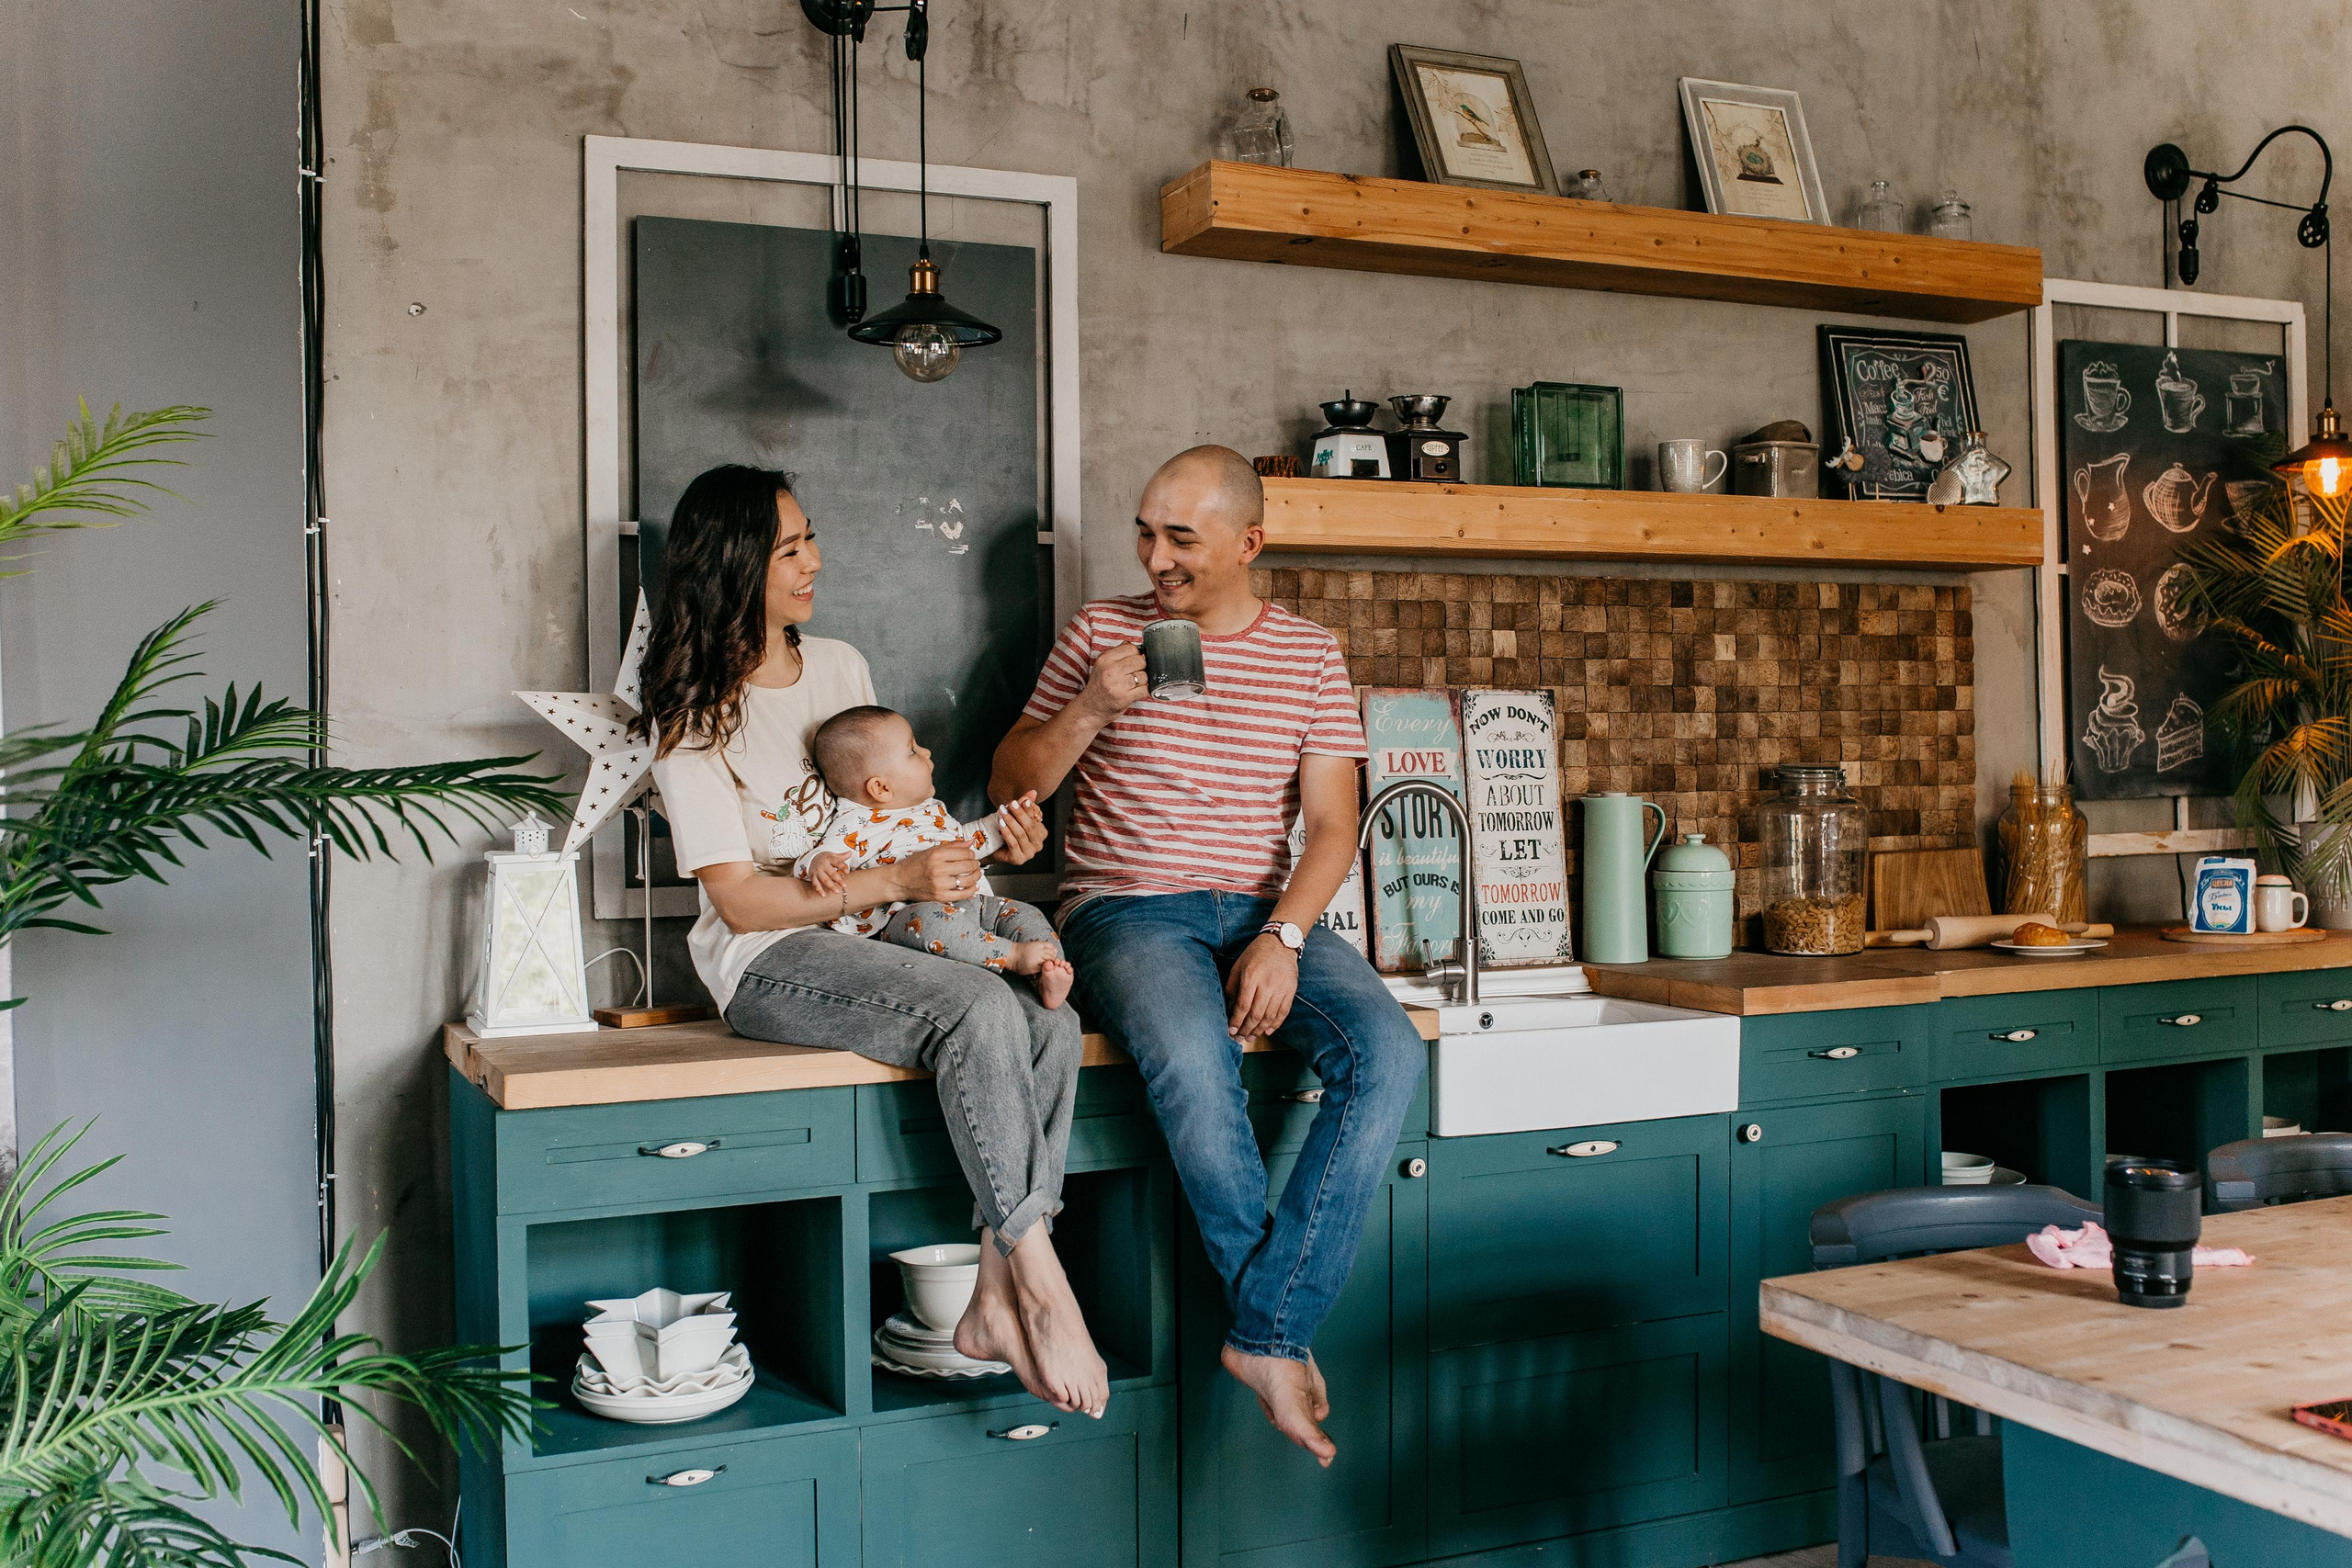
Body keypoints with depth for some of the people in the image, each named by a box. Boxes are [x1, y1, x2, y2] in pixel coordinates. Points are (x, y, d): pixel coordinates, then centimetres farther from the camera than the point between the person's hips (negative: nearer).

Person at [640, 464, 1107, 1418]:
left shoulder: (840, 666, 14)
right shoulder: (692, 718, -5)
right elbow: (740, 901, -12)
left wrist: (991, 838, 3)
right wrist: (897, 881, -23)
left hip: (866, 941, 6)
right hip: (769, 961, -6)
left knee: (1051, 1028, -22)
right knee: (979, 1010, -32)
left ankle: (995, 1301, -21)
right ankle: (1042, 1285, -27)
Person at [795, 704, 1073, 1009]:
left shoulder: (931, 808, 23)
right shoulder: (853, 826, -2)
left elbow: (963, 838, 38)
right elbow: (813, 860, -10)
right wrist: (821, 863, -35)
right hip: (908, 913, -8)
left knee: (1025, 914, -8)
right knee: (933, 918, -39)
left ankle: (1048, 976, -26)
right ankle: (1013, 957, -35)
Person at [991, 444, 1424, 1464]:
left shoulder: (1309, 655, 11)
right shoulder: (1100, 633, 9)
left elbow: (1331, 824, 4)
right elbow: (1009, 787, 8)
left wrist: (1283, 937, -14)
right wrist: (1092, 709, -10)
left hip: (1267, 912, 2)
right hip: (1126, 910, -2)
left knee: (1388, 1053, -27)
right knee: (1192, 1057, -35)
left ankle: (1268, 1331, -23)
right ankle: (1280, 1328, -15)